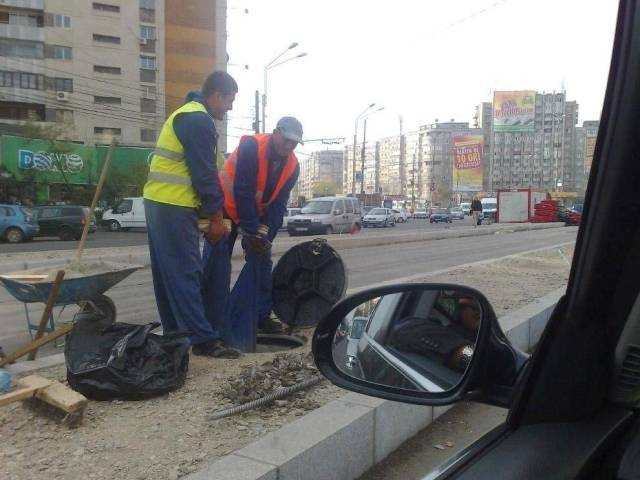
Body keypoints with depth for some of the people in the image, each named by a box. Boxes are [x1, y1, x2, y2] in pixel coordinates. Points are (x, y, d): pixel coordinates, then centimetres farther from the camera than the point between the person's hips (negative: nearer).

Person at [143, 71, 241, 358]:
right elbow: (205, 174, -16)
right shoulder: (200, 120, -11)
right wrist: (216, 217, -10)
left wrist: (209, 213, 20)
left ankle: (175, 333, 20)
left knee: (169, 273, 12)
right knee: (186, 273, -9)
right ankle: (203, 339, -6)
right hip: (174, 207, -10)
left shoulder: (184, 115, 22)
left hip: (158, 202, 10)